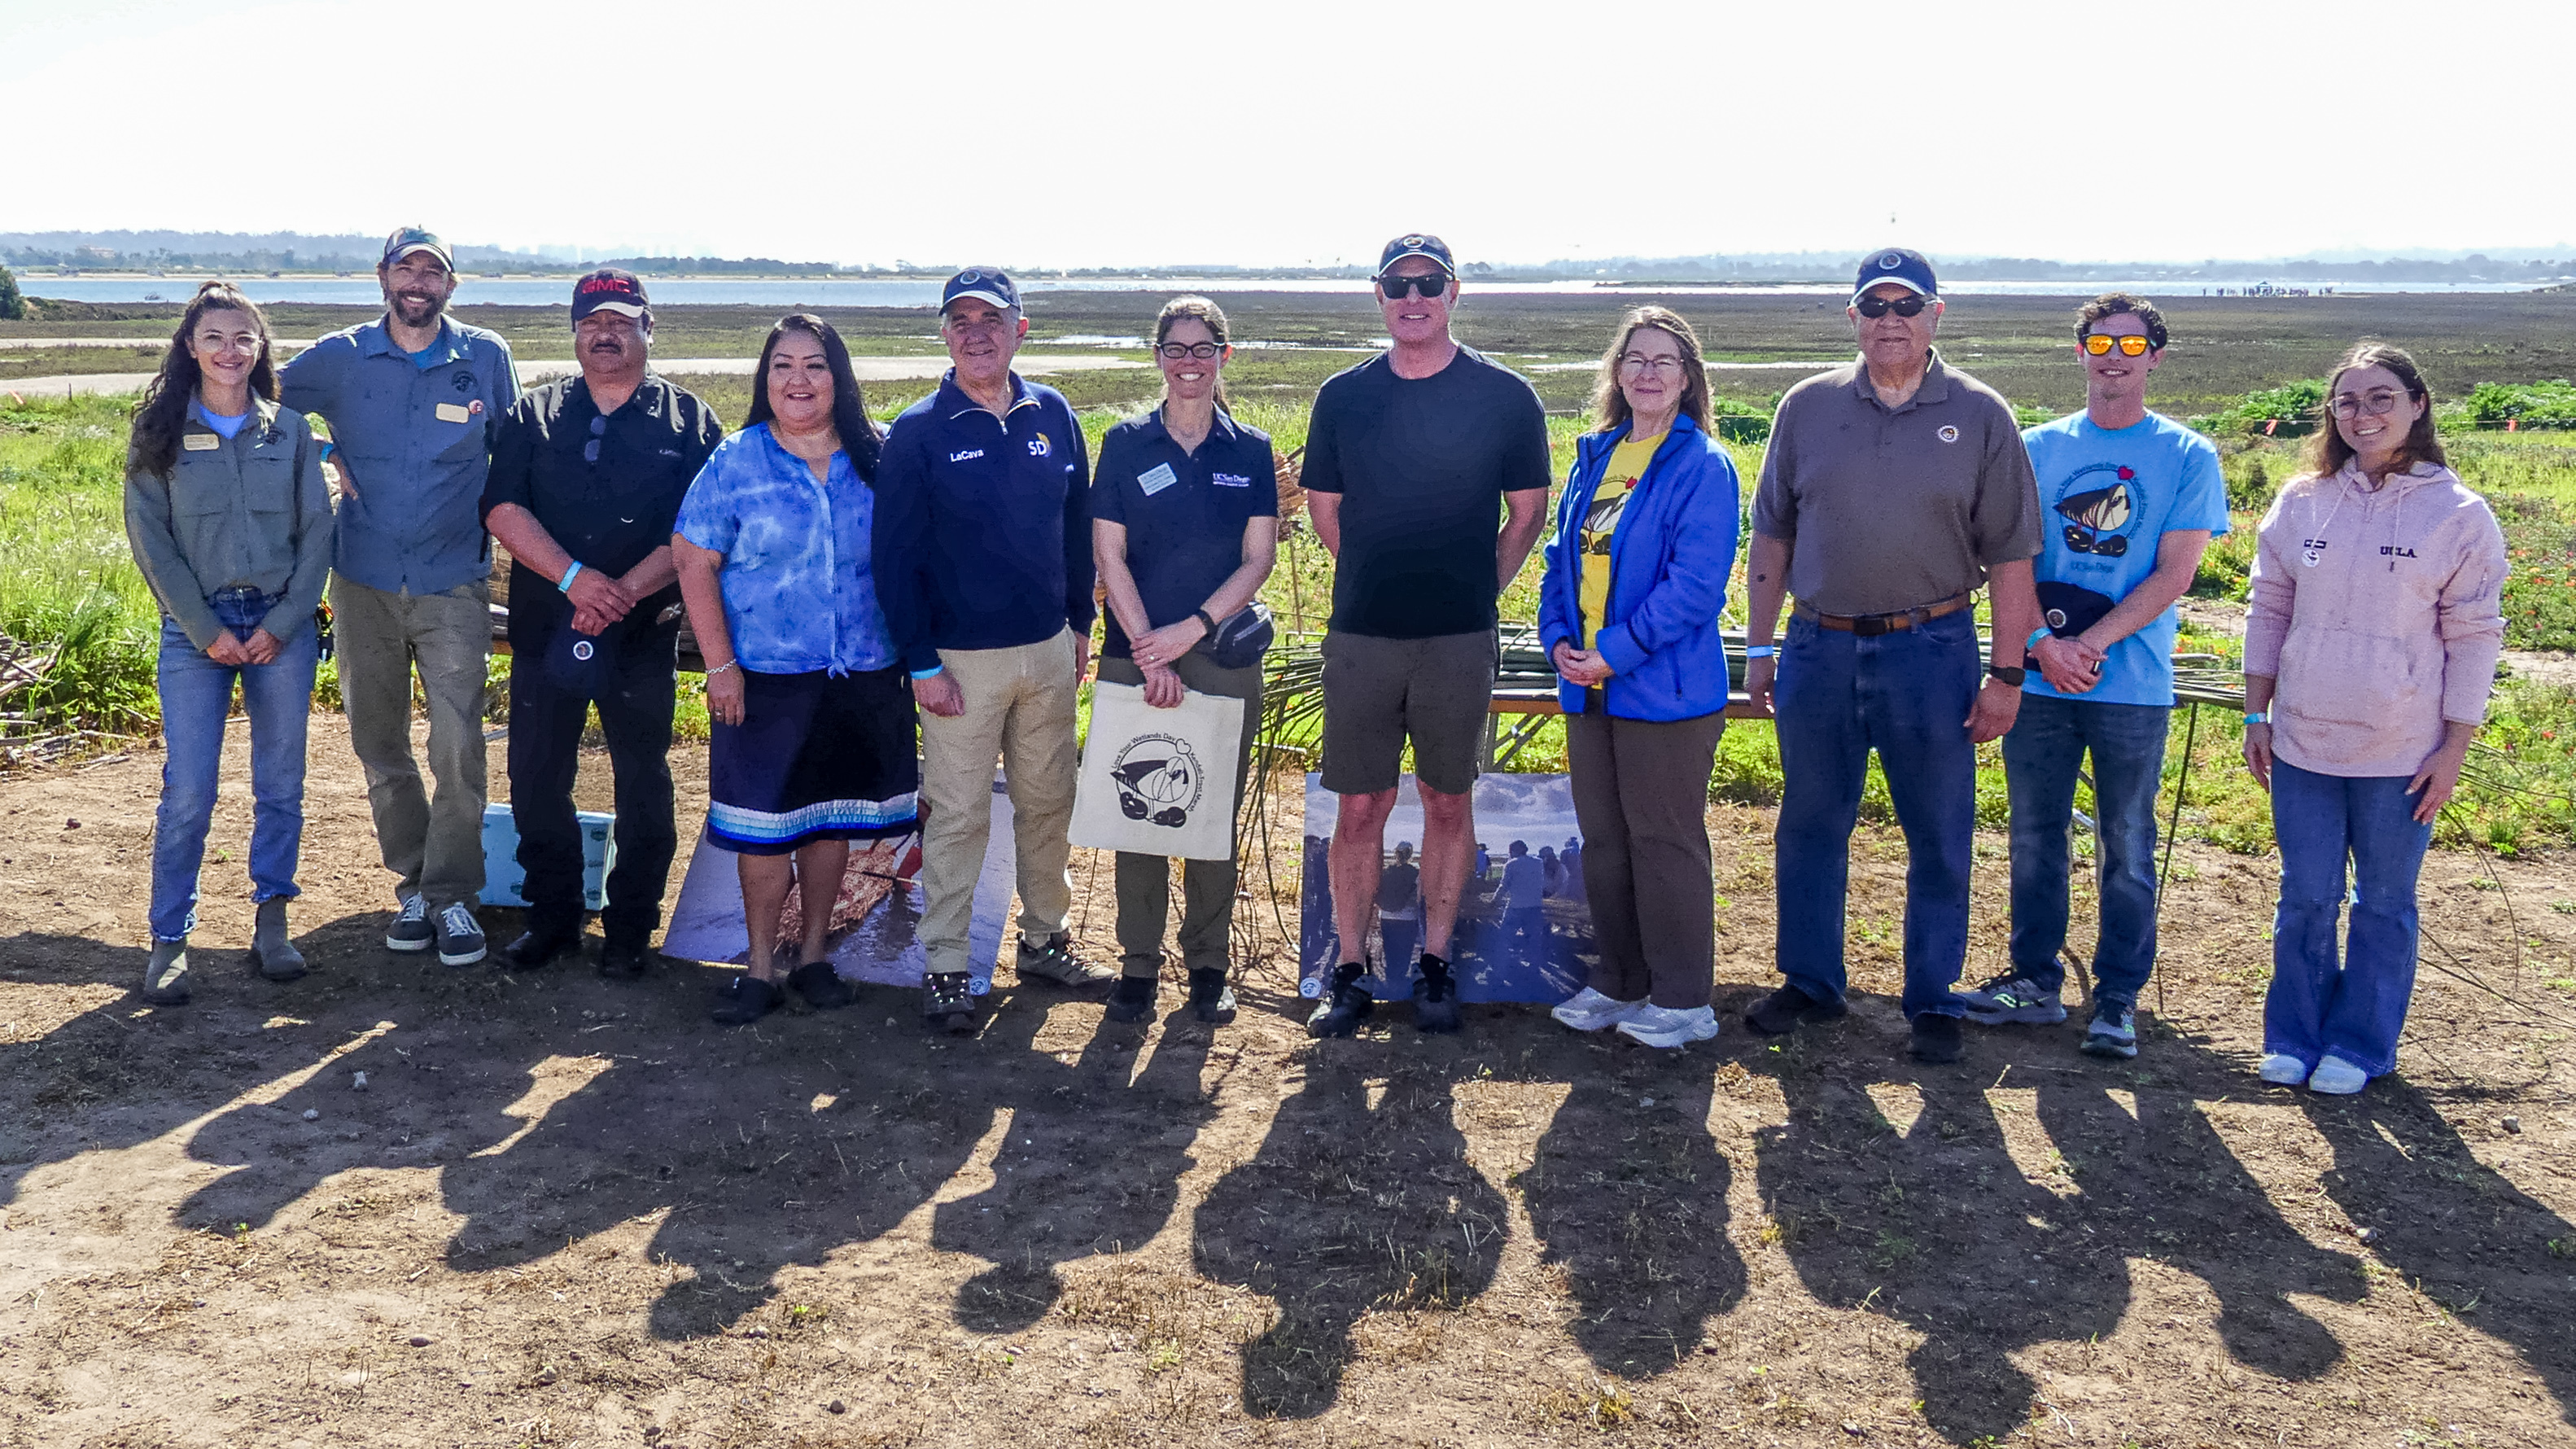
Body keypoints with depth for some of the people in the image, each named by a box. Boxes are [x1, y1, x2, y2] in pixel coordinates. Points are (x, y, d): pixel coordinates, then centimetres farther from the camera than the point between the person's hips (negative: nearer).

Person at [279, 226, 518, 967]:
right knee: (378, 743, 9)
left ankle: (452, 894, 2)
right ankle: (414, 883, 22)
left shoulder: (486, 357, 2)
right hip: (365, 580, 2)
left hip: (454, 583, -2)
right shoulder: (340, 357, 3)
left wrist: (503, 532, 6)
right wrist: (327, 453, 2)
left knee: (458, 746, -10)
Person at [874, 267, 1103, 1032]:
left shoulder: (1053, 415, 5)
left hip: (1050, 651, 4)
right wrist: (922, 664, -12)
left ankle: (1046, 939, 29)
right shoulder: (919, 432, -7)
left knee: (1048, 802, 14)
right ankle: (945, 967, 11)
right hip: (962, 659, -4)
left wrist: (1081, 623, 11)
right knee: (958, 815, 1)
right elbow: (894, 556, -8)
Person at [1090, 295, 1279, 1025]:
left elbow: (1258, 559, 0)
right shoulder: (1126, 444, 1)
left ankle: (1208, 965, 18)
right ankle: (1138, 964, 15)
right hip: (1135, 657, 0)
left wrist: (1191, 629, -11)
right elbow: (1109, 557, -2)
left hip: (1224, 657, 1)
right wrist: (1152, 654, -10)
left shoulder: (1250, 450, 4)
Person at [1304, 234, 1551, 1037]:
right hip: (1360, 635, 1)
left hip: (1460, 639, -1)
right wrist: (1382, 581, 11)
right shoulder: (1343, 396, 5)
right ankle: (1350, 970, 14)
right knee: (1360, 807, 3)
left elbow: (1528, 515, 7)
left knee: (1448, 801, 8)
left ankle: (1434, 964, 20)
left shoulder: (1505, 396, 0)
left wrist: (1474, 589, 3)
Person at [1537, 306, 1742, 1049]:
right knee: (1603, 840, 14)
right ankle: (1620, 982, 28)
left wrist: (1615, 652, -18)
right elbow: (1563, 554, 15)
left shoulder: (1701, 465, -10)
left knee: (1663, 842, 2)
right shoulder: (1595, 456, 11)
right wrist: (1558, 639, -1)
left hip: (1665, 689, -7)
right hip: (1588, 686, 7)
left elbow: (1697, 584, -17)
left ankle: (1683, 999, 15)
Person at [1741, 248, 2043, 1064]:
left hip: (1932, 653, -2)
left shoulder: (1980, 416, 0)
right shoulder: (1809, 408, 5)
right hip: (1819, 651, 2)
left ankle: (1932, 1002, 20)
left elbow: (2009, 553, 0)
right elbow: (1773, 533, 10)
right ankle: (1810, 984, 26)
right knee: (1809, 829, 11)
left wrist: (2006, 672, -5)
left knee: (1939, 840, 6)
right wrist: (1759, 647, 7)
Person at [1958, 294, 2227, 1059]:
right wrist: (2043, 642, -12)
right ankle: (2035, 981, 22)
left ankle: (2119, 998, 16)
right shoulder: (2038, 447, 7)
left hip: (2132, 686, -2)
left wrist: (2090, 643, -16)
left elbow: (2172, 575, -7)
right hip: (2039, 680, 3)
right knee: (2034, 838, 10)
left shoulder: (2188, 457, 0)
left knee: (2126, 848, 6)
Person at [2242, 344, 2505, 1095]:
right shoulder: (2301, 503, 2)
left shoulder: (2458, 514, -5)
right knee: (2305, 897, 8)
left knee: (2384, 903, 9)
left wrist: (2455, 749, -5)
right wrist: (2257, 716, 6)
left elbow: (2474, 637, -2)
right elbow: (2268, 611, 9)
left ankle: (2361, 1045, 23)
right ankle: (2294, 1037, 23)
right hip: (2303, 744, 2)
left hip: (2403, 753, -2)